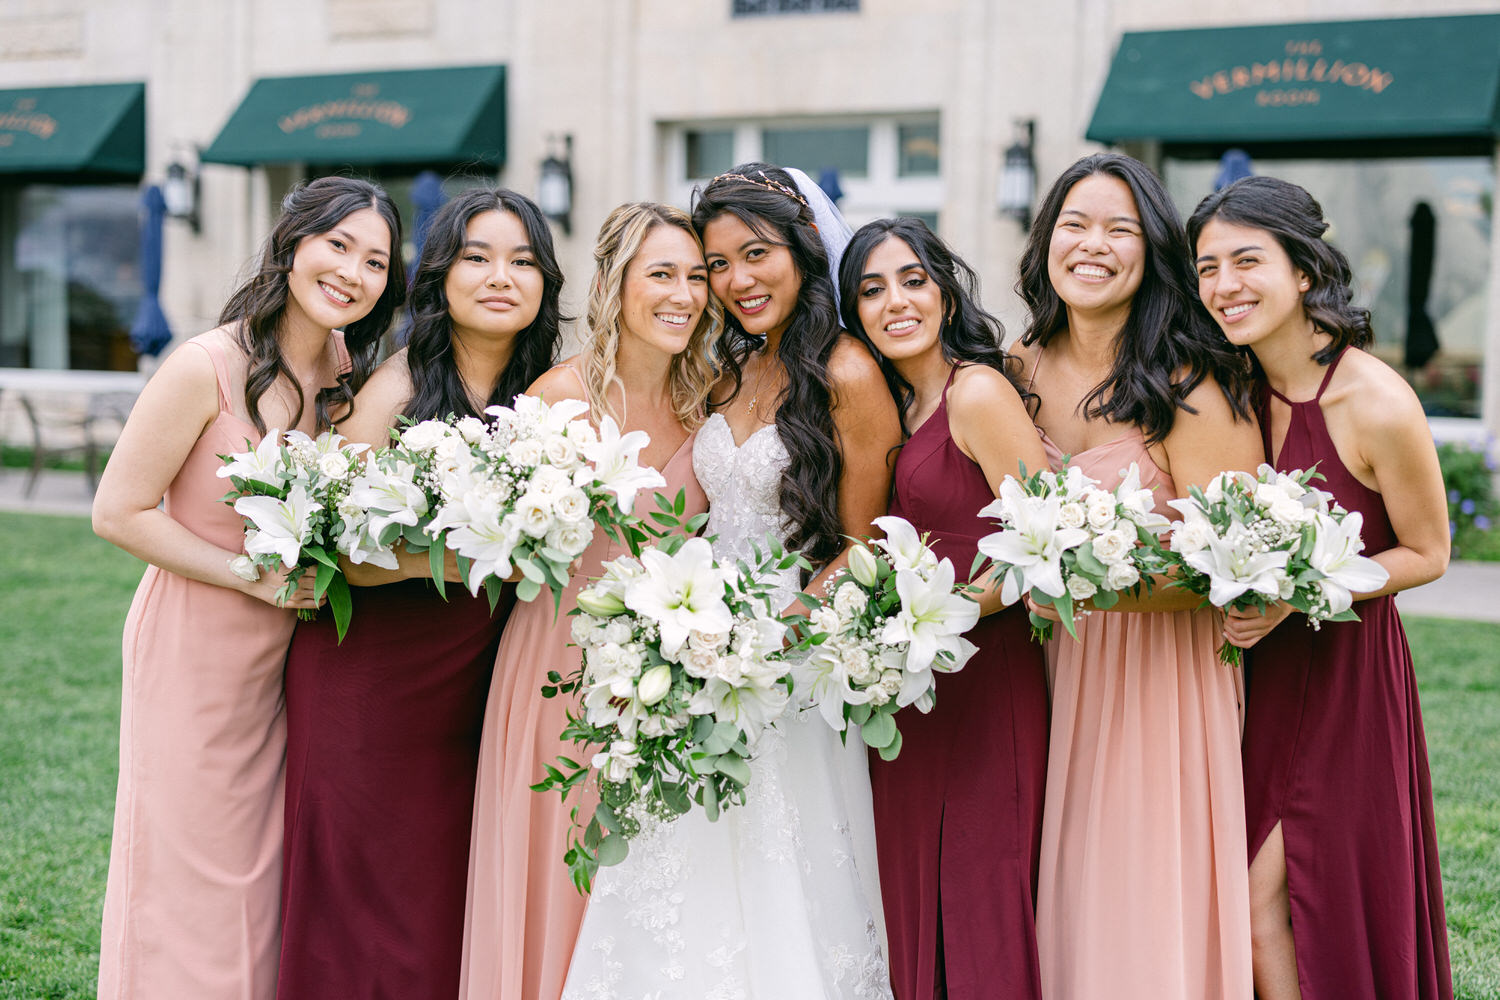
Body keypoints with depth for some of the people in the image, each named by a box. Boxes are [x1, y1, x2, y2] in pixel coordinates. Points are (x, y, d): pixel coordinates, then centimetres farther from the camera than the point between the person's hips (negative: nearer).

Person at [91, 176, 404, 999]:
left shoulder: (347, 370, 0)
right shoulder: (207, 368, -21)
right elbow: (118, 512, -17)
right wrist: (251, 578, -19)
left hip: (286, 651, 6)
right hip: (196, 646, -6)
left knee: (267, 871, 17)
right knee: (193, 878, 5)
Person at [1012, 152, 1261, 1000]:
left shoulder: (1191, 383, -11)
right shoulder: (1019, 375, 5)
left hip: (1164, 669, -4)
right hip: (1052, 671, 5)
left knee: (1149, 913, 1)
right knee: (1064, 904, 9)